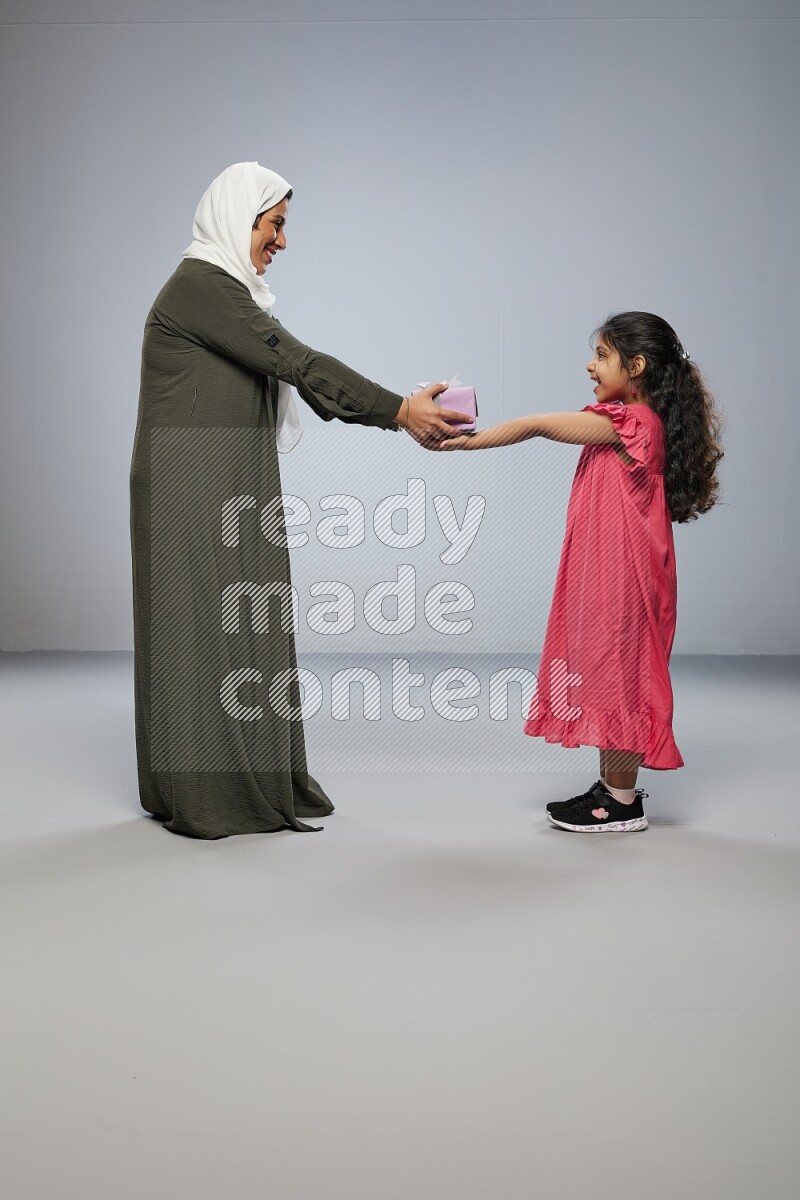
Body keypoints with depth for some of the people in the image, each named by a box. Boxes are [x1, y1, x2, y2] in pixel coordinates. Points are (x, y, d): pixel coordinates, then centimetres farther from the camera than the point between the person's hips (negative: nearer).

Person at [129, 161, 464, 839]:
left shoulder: (233, 292, 17)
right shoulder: (200, 285, -13)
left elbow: (299, 376, 10)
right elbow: (297, 363, -19)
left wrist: (405, 413, 0)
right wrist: (401, 409, -17)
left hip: (235, 492, 9)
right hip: (192, 491, -9)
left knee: (247, 626, 10)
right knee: (203, 626, -2)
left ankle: (257, 781, 19)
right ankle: (198, 792, 8)